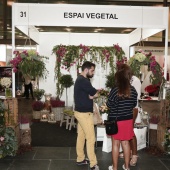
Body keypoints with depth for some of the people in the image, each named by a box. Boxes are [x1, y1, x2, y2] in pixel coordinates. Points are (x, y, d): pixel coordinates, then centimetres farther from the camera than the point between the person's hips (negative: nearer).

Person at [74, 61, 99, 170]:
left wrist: (91, 95, -9)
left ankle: (80, 159, 26)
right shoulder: (83, 81, -20)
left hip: (80, 112, 10)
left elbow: (89, 94, 11)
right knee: (91, 138, -4)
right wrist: (93, 94, 3)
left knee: (81, 136, 16)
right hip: (84, 113, -10)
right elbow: (95, 94, -17)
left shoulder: (80, 79, 13)